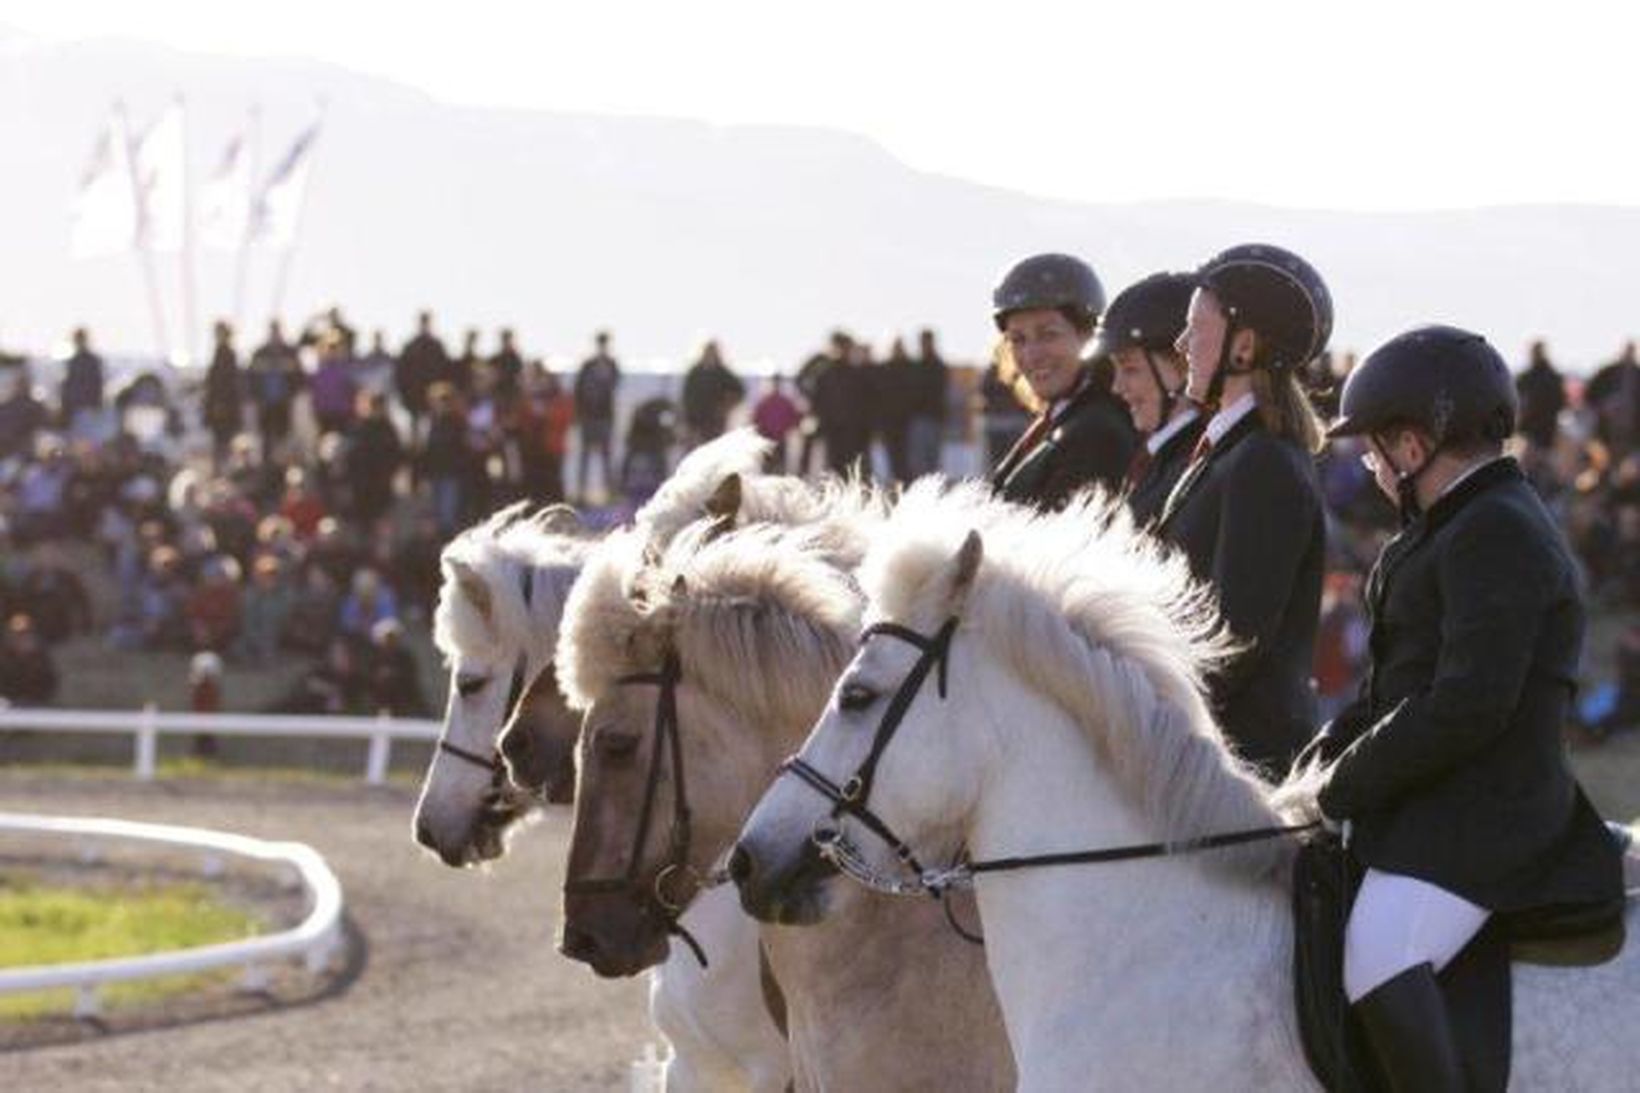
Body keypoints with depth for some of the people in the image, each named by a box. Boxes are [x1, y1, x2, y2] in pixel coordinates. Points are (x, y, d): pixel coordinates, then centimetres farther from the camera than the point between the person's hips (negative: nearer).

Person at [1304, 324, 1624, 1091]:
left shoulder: (1496, 536, -16)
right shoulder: (1451, 530, 18)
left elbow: (1468, 706, -24)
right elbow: (1396, 684, 23)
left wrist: (1346, 785, -16)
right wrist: (1328, 755, 6)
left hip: (1481, 821, -11)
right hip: (1430, 810, 11)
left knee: (1377, 959, -30)